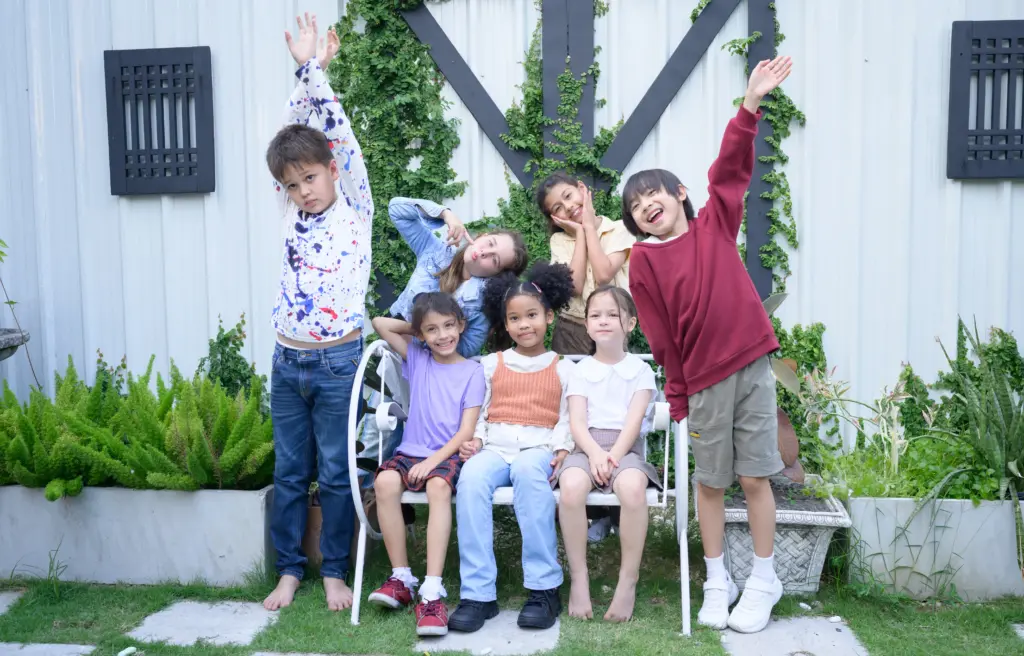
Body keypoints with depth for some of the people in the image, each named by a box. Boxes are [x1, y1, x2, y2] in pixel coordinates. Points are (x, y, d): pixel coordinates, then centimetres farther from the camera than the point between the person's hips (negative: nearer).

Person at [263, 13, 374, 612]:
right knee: (290, 473, 12)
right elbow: (294, 132, 6)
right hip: (288, 362, 5)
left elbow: (337, 134, -8)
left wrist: (314, 68, -6)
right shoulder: (294, 211, 8)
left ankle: (335, 572, 20)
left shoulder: (355, 209, -2)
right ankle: (290, 569, 26)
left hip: (338, 361, -4)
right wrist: (302, 72, 0)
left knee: (336, 472, 5)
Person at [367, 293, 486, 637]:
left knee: (439, 486, -36)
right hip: (411, 451, 3)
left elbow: (466, 431, -4)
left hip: (448, 454, -3)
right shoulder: (417, 358, 13)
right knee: (385, 481, -30)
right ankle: (401, 578, -21)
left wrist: (433, 460, -16)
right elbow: (380, 323, 14)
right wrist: (418, 328, 14)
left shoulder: (472, 371, 3)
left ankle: (432, 592, -39)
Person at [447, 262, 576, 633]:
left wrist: (561, 449, -10)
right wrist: (473, 439, -4)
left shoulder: (563, 369, 15)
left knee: (527, 471, -39)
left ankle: (544, 588, -32)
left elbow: (567, 418, 7)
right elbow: (478, 412, 15)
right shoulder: (491, 365, 20)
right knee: (471, 478, -33)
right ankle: (478, 593, -30)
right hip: (494, 446, 2)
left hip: (538, 448, -2)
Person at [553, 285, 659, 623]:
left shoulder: (639, 369, 12)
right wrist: (595, 453, -18)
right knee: (571, 487, -34)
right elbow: (577, 422, 2)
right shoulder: (581, 370, 14)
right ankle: (578, 578, -18)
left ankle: (628, 580, -20)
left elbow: (634, 421, -2)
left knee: (633, 487, -37)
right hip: (587, 446, 1)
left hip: (625, 447, -1)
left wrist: (613, 456, -17)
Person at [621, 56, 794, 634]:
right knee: (711, 482, 9)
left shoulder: (715, 225, 6)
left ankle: (764, 579, 20)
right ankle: (717, 581, 25)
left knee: (755, 476, 5)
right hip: (702, 380, 0)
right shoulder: (644, 261, 0)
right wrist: (677, 394, 0)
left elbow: (731, 170, -6)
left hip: (752, 364, 1)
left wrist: (751, 105, -17)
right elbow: (661, 336, 0)